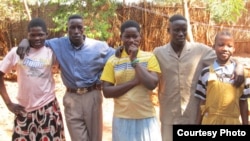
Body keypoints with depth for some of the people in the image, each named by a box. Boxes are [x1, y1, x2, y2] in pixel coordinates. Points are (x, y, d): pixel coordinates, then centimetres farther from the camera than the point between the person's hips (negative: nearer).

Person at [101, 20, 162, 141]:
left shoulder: (149, 57, -1)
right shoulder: (113, 60, 2)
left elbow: (152, 84, -14)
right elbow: (106, 92, -4)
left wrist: (134, 60, -12)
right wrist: (134, 81, -13)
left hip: (146, 118, 0)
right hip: (122, 118, 1)